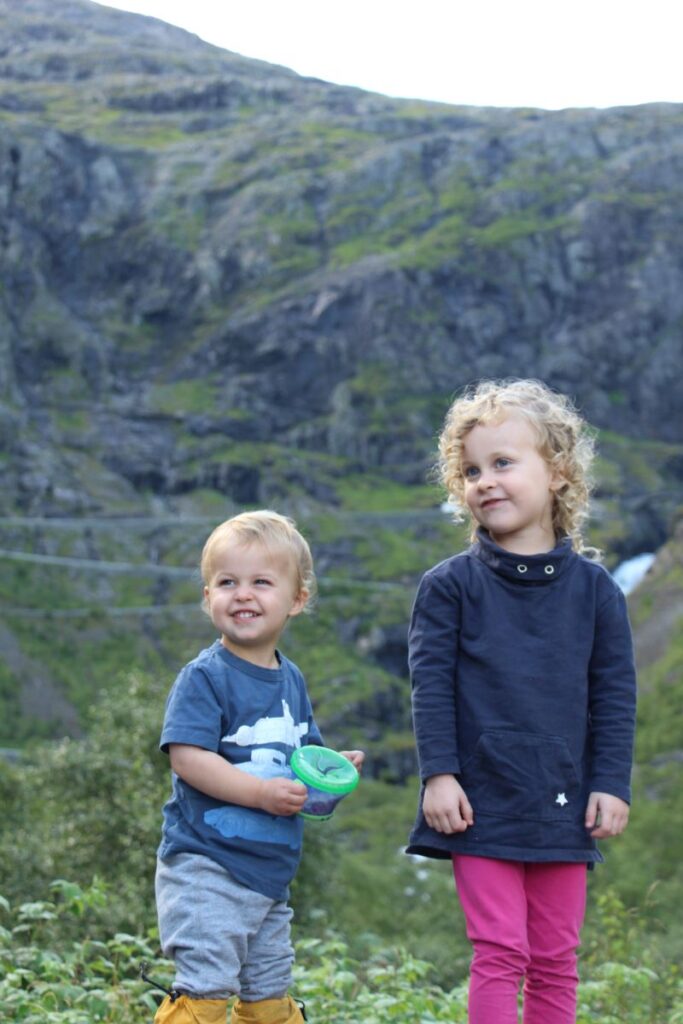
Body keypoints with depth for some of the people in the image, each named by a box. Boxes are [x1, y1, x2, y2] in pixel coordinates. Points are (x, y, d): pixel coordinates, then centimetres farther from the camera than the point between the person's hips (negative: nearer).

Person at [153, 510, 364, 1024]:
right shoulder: (204, 677, -12)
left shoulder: (292, 680, 12)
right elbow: (188, 756, -21)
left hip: (271, 873, 7)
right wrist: (261, 792, -26)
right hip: (206, 869, -7)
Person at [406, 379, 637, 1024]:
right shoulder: (451, 585, -3)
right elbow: (431, 686, -4)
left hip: (562, 806, 2)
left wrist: (611, 784, 0)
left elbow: (614, 694, 4)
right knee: (499, 952, -1)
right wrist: (439, 773, -10)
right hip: (483, 805, -2)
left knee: (555, 959, 11)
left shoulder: (593, 587, 3)